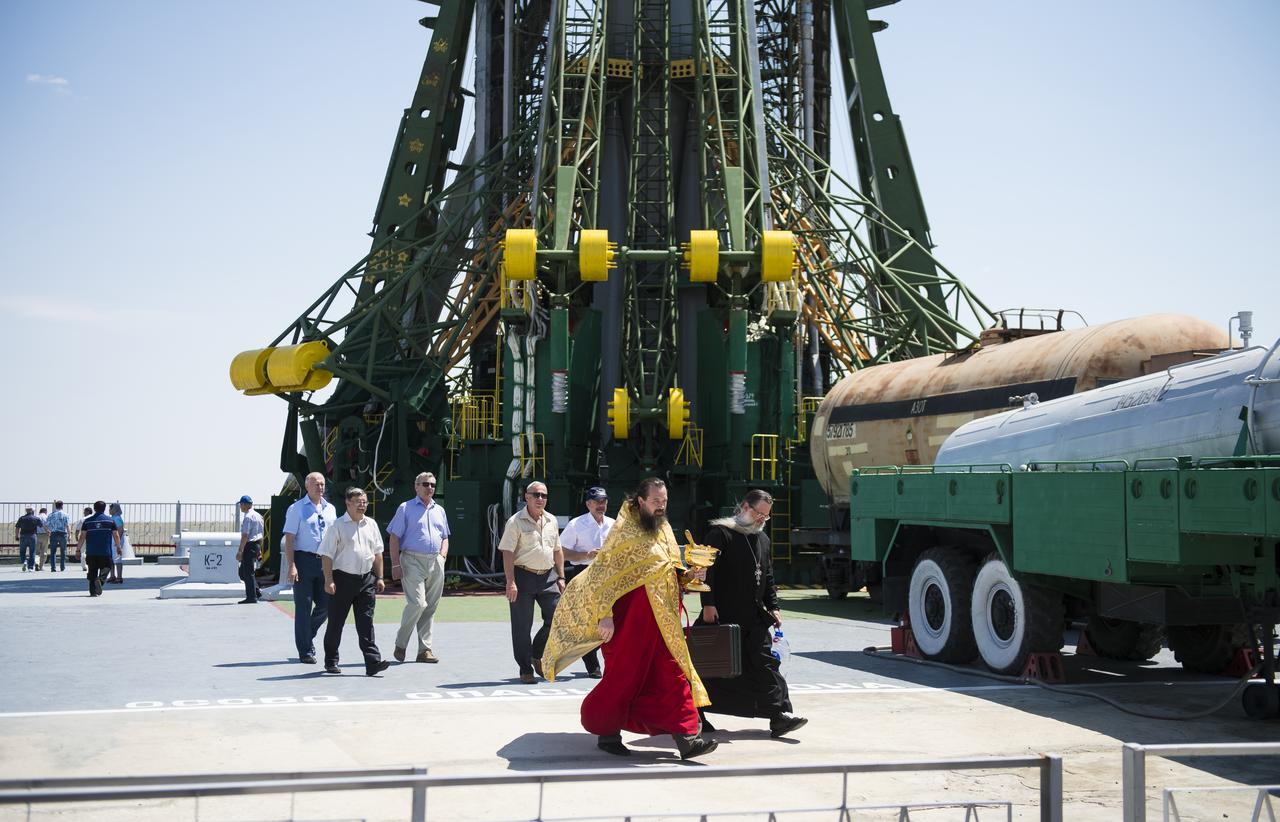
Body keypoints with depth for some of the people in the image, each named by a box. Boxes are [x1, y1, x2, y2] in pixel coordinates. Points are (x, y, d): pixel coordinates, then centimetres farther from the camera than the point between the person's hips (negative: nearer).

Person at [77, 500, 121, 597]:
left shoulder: (87, 521, 6)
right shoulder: (110, 520, 3)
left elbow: (82, 537, 2)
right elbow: (116, 535, 4)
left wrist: (78, 549, 7)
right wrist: (118, 547, 17)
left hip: (91, 552, 2)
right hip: (106, 552, -2)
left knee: (92, 571, 10)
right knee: (105, 568, 5)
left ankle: (93, 591, 7)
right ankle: (100, 579, -25)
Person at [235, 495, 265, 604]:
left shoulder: (248, 517, -17)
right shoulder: (258, 516, 13)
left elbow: (245, 536, -22)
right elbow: (262, 533, 19)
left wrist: (240, 551, -21)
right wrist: (260, 549, 25)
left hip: (249, 546, -9)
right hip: (257, 545, 9)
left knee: (248, 572, -3)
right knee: (243, 571, 18)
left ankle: (251, 597, -1)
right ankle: (255, 590, 15)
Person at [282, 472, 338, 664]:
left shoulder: (330, 509, 14)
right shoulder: (297, 509, -1)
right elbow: (289, 540, -6)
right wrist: (291, 566, -15)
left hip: (325, 562, 5)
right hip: (304, 560, -5)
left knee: (326, 604, 5)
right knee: (303, 606, -1)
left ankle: (308, 636, 28)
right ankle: (305, 651, 4)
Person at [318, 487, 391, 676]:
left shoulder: (371, 525, 12)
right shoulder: (337, 526, -4)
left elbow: (377, 553, 19)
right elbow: (327, 555, -6)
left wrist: (379, 578, 13)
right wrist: (329, 581, -13)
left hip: (366, 579, 4)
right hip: (343, 578, -4)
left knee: (366, 623, -2)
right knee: (336, 622, 6)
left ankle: (373, 662, -8)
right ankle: (331, 662, 19)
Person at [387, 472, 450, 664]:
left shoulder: (439, 510, 19)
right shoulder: (405, 508, 3)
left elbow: (445, 537, 27)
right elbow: (394, 537, -1)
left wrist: (442, 555, 8)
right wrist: (395, 565, -9)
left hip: (435, 563, 5)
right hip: (413, 561, -5)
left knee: (431, 607, 3)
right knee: (417, 603, -16)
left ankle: (425, 649, 8)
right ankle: (400, 644, 1)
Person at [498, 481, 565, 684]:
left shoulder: (551, 521, 12)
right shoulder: (516, 521, -6)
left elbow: (557, 550, 20)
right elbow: (507, 553, -11)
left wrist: (561, 577, 14)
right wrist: (511, 582, -18)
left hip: (548, 577, 5)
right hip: (523, 576, -5)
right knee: (522, 626, -1)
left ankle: (537, 655, 21)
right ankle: (525, 669, 8)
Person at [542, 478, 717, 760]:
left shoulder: (663, 531, 12)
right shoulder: (623, 532, -9)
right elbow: (602, 575, -12)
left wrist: (690, 575, 1)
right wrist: (605, 615, -18)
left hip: (662, 621, 6)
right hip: (629, 623, -6)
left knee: (674, 677, 1)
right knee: (622, 678, 3)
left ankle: (685, 737, -1)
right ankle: (606, 733, 19)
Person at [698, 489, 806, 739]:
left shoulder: (763, 539, 18)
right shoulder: (720, 533, -6)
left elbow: (768, 577, 23)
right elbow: (707, 570, -12)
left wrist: (772, 607, 14)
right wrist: (708, 604, -18)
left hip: (755, 617, 6)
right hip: (723, 614, -6)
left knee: (765, 664, -4)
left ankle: (779, 715, -9)